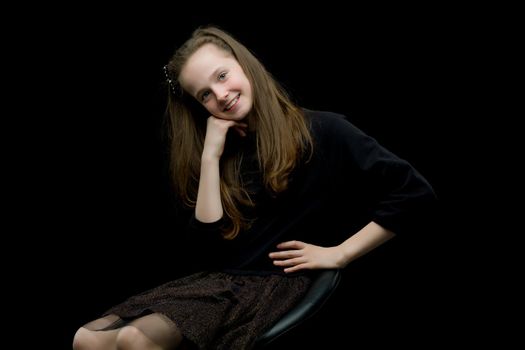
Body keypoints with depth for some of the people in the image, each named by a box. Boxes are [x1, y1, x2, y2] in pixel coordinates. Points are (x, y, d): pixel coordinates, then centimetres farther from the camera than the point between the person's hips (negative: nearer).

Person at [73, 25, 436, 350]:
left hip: (278, 284, -5)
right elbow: (207, 250, 0)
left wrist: (339, 254, -7)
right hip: (216, 282, 6)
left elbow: (414, 191, -5)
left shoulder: (320, 132, 1)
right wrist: (211, 156, -3)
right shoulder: (217, 154, 14)